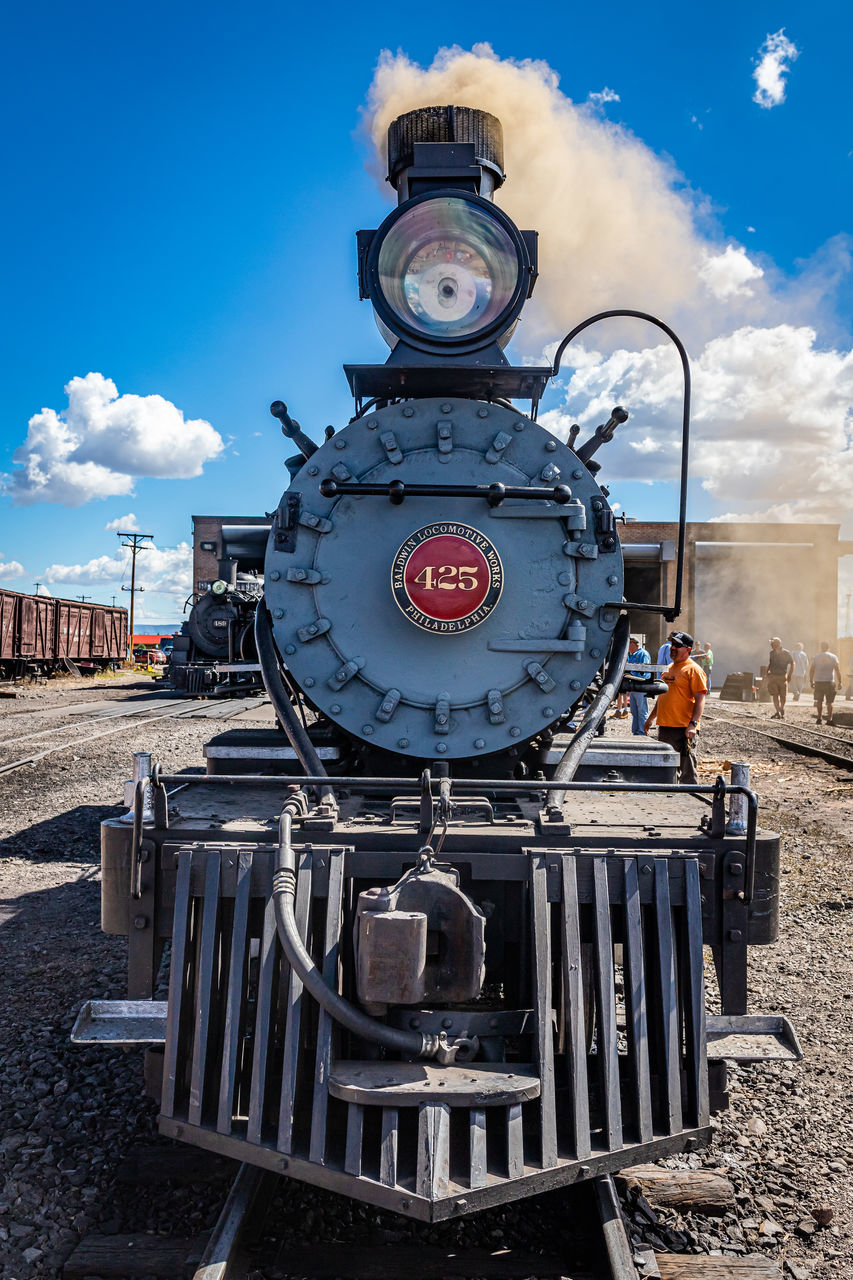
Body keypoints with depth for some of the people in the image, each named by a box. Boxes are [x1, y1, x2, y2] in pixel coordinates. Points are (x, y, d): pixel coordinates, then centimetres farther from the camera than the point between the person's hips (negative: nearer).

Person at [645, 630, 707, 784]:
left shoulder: (693, 669, -8)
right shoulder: (669, 668, 17)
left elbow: (700, 699, -13)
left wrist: (693, 724, -22)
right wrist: (651, 717, 25)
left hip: (683, 729, -8)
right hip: (665, 726, 8)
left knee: (687, 771, -6)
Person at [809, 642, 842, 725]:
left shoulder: (816, 657, 3)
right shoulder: (833, 657, 1)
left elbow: (811, 670, 2)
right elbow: (837, 670, -1)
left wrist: (811, 681, 12)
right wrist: (839, 682, 3)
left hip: (818, 682, 1)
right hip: (829, 681, -1)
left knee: (819, 701, 11)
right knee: (829, 702, 3)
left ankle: (819, 718, 13)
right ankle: (829, 719, -1)